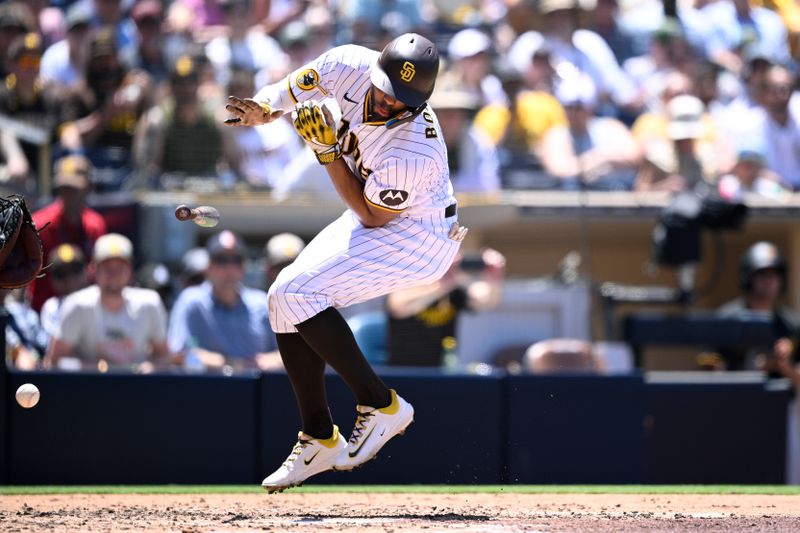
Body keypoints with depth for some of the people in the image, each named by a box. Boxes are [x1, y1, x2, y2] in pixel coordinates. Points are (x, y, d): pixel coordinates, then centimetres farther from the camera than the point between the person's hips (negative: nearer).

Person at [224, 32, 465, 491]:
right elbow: (296, 88, 3)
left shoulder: (414, 151, -36)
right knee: (286, 300, 4)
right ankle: (319, 441, 17)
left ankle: (381, 406, -12)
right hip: (374, 219, 9)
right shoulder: (350, 66, -18)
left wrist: (328, 151, -25)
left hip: (417, 239, -9)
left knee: (298, 293, -21)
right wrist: (265, 108, -18)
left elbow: (372, 216, -22)